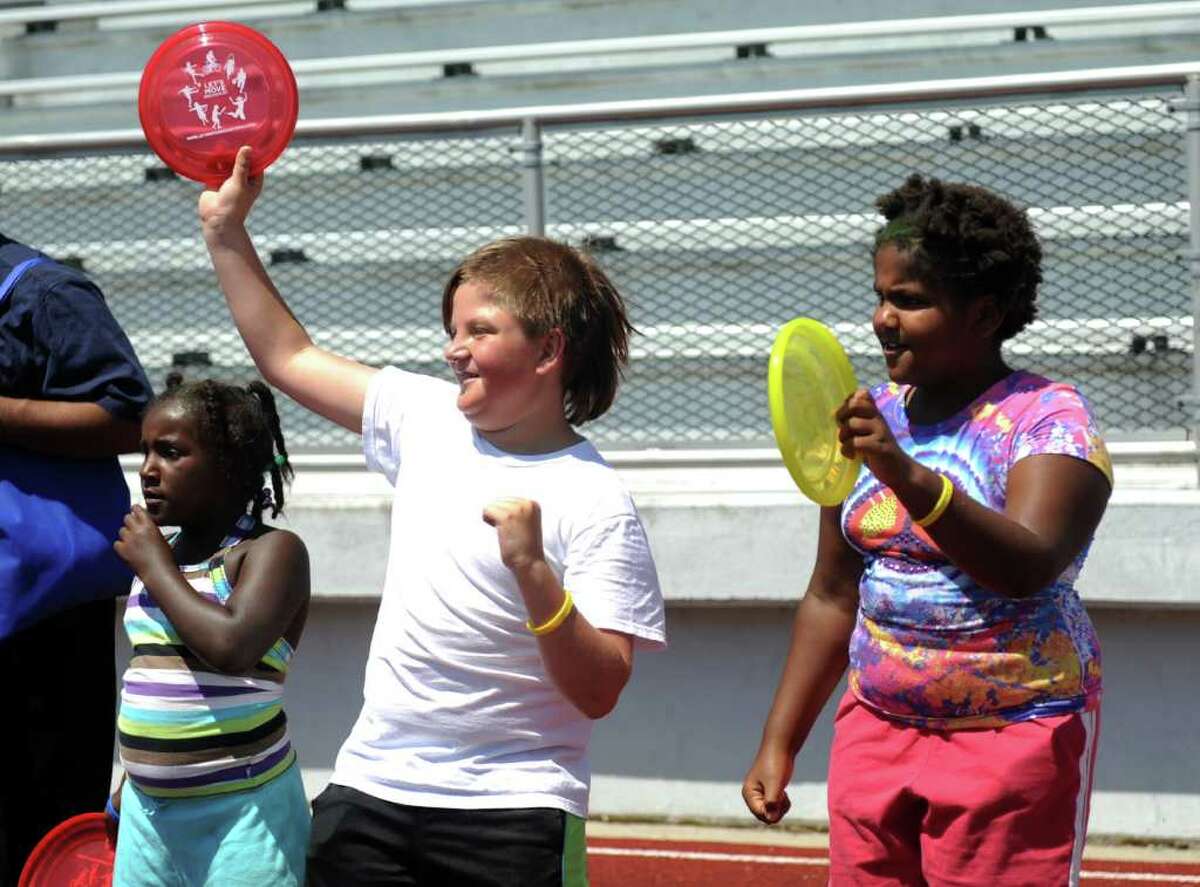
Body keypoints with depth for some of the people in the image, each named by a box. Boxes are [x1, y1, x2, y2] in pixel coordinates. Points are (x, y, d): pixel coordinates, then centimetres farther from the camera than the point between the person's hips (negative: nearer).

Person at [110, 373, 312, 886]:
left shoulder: (272, 551, -11)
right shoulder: (158, 553, 12)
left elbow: (231, 647, -28)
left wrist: (154, 566, -16)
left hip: (241, 809, -7)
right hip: (149, 808, 7)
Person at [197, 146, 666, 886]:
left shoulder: (596, 502, -12)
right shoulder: (427, 416, 7)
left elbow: (598, 693, -16)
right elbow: (290, 358, 19)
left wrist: (534, 573, -28)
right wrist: (227, 234, 16)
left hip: (511, 815, -5)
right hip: (371, 787, 6)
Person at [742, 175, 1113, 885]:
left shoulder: (1050, 419, -9)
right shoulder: (872, 416, 9)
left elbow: (1029, 567, -27)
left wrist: (907, 477, -38)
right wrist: (780, 742, 11)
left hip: (1013, 738, -5)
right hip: (876, 729, 5)